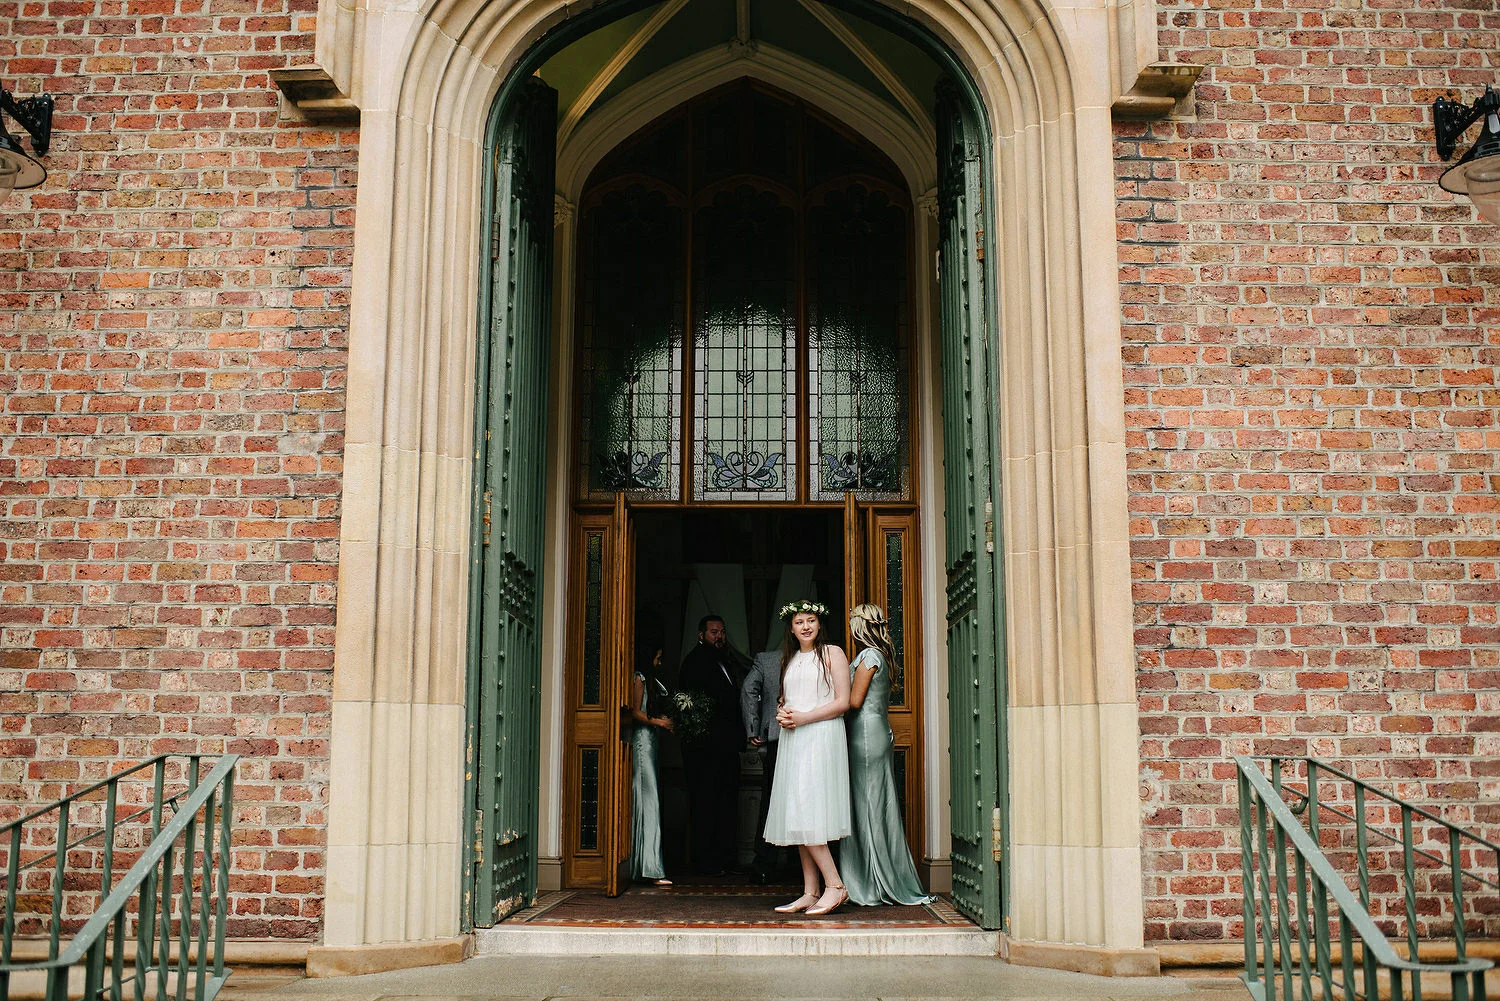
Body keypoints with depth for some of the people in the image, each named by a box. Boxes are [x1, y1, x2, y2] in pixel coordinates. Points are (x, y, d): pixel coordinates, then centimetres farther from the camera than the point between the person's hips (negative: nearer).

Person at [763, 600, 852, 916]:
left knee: (807, 813, -17)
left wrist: (802, 718, -12)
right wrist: (782, 715, 4)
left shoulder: (832, 653, 0)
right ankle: (810, 893, 3)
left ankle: (835, 886, -12)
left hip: (820, 736, -7)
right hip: (792, 739, 7)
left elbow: (843, 702, -7)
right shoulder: (789, 660, 20)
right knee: (797, 818, 2)